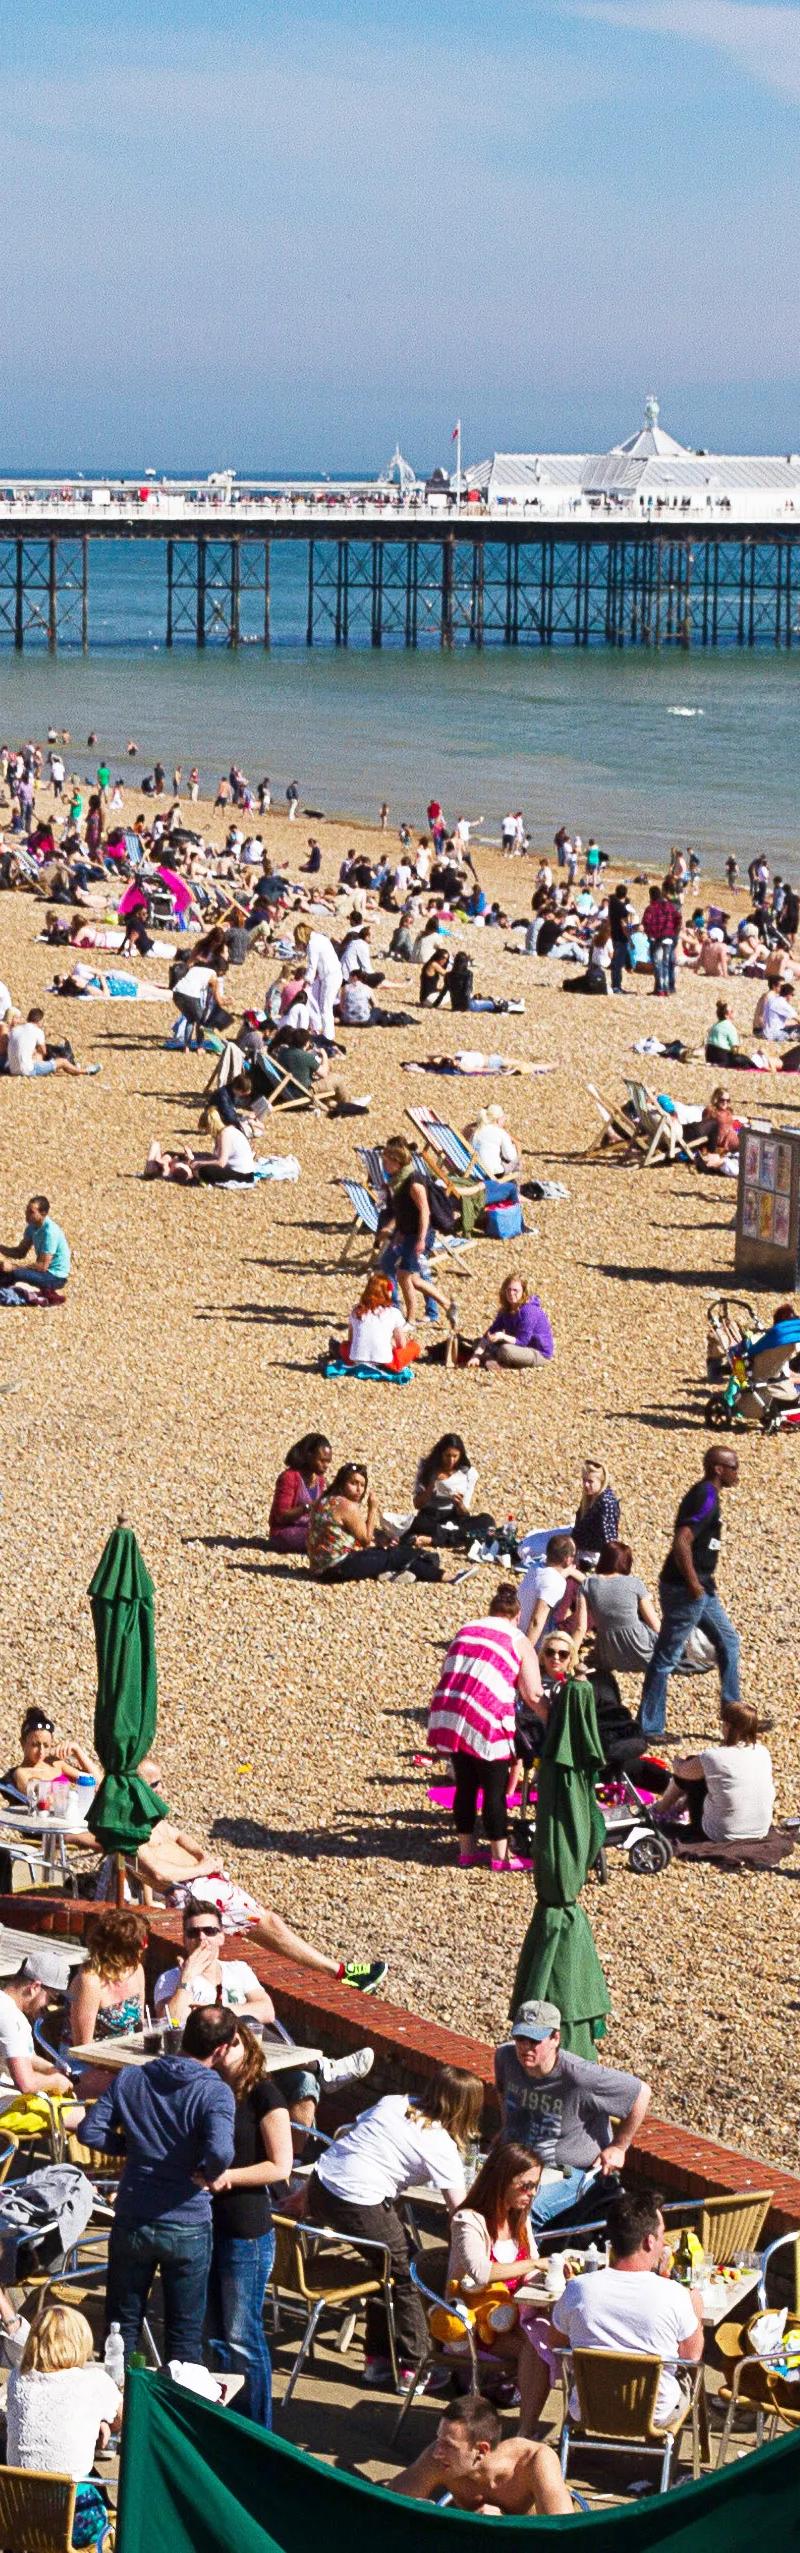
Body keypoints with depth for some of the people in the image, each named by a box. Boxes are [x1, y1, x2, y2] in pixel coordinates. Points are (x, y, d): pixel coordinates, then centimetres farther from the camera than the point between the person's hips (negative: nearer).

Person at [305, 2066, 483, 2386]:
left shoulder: (392, 2103, 13)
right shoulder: (441, 2146, -5)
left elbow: (343, 2133, 20)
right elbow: (461, 2212, -6)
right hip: (359, 2204, -8)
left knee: (386, 2266, 24)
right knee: (404, 2278, 12)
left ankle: (377, 2359, 33)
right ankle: (413, 2367, 20)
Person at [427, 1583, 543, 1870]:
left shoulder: (465, 1631, 17)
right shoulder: (520, 1643, 3)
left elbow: (446, 1673, 17)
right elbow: (533, 1695, -3)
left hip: (448, 1715, 5)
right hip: (487, 1722, -5)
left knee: (465, 1787, 17)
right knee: (495, 1791, 7)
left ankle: (466, 1852, 23)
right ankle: (500, 1857, 13)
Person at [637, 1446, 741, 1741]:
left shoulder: (705, 1495, 12)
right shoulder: (705, 1499, -19)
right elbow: (682, 1542, -28)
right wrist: (694, 1583, -22)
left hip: (700, 1588, 11)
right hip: (685, 1591, -11)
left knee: (728, 1642, 17)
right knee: (666, 1657, -3)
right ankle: (649, 1728, 4)